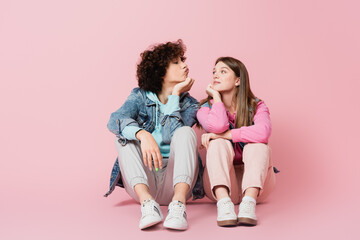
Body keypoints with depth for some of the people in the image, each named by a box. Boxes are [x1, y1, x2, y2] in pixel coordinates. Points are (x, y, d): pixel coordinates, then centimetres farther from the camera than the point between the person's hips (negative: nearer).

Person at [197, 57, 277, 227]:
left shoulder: (256, 106, -1)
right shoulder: (206, 108, 2)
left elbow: (263, 132, -26)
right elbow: (217, 126, -24)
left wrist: (223, 134, -25)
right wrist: (216, 96, -8)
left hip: (256, 181, 0)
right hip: (220, 182, 0)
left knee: (258, 143, -24)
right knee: (219, 143, -24)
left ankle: (249, 202, -41)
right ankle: (223, 202, -45)